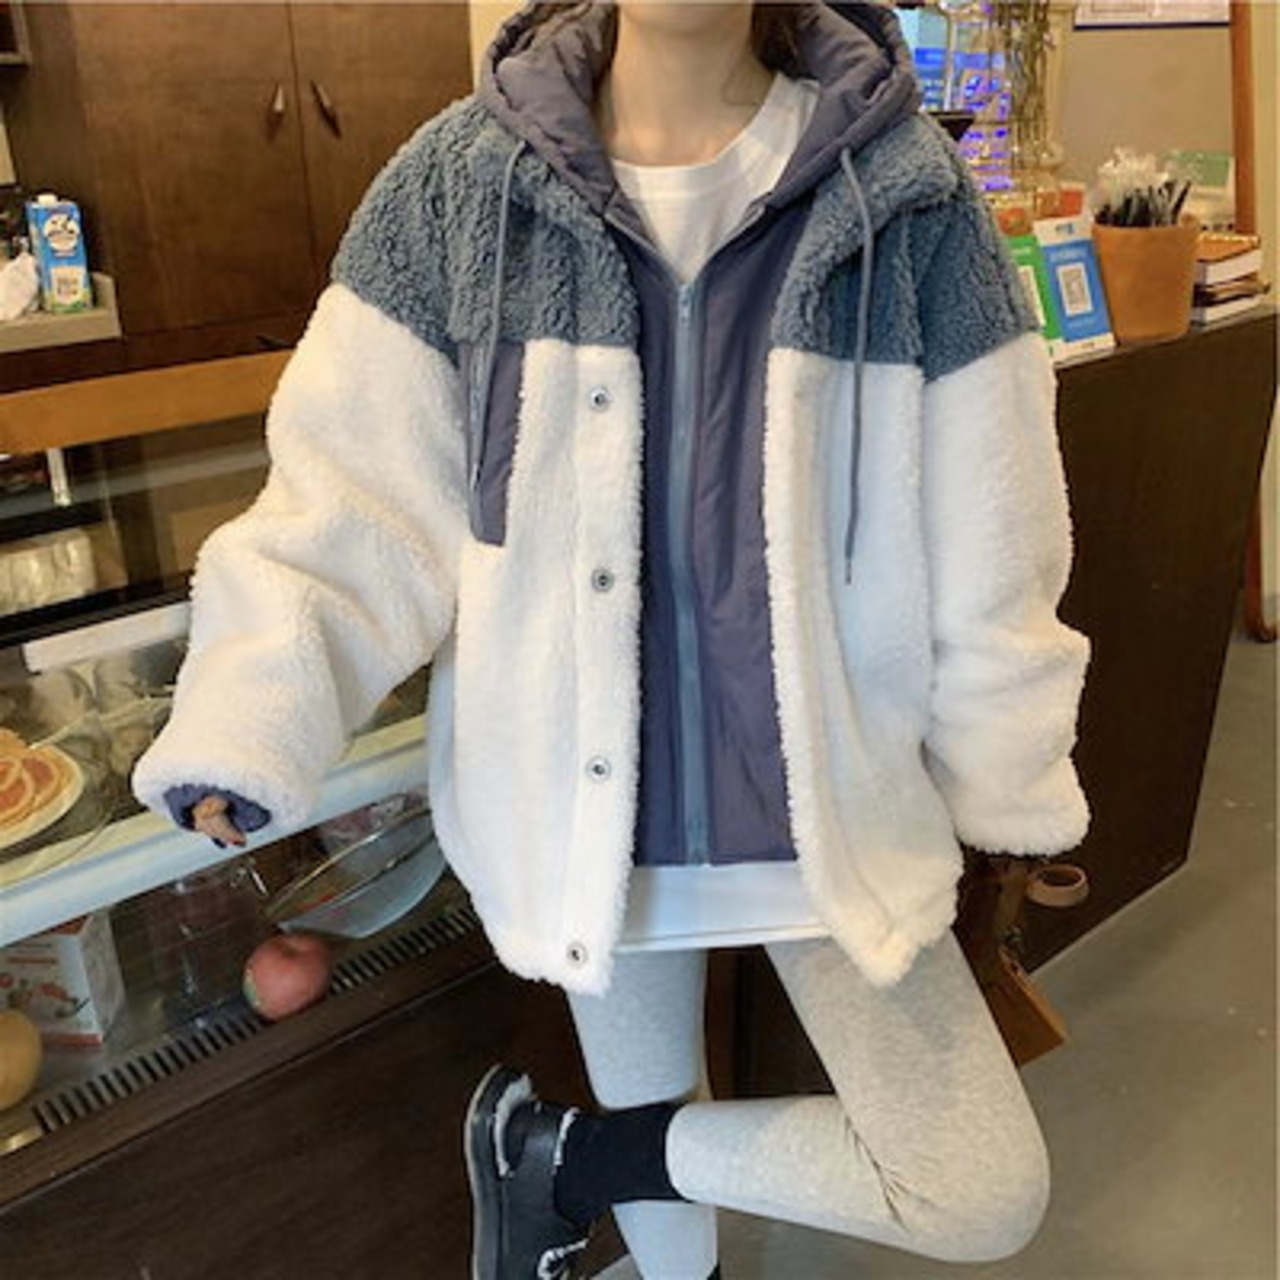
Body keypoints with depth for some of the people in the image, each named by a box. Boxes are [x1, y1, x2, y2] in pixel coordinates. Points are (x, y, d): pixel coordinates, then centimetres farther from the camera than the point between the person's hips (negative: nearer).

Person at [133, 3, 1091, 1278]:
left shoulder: (903, 193, -8)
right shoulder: (460, 177, -6)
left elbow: (984, 542, -3)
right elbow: (360, 487, -8)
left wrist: (1004, 784, 4)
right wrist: (251, 718, -22)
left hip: (825, 801, 1)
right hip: (583, 794, 0)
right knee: (656, 1112, 21)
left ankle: (558, 1151, 18)